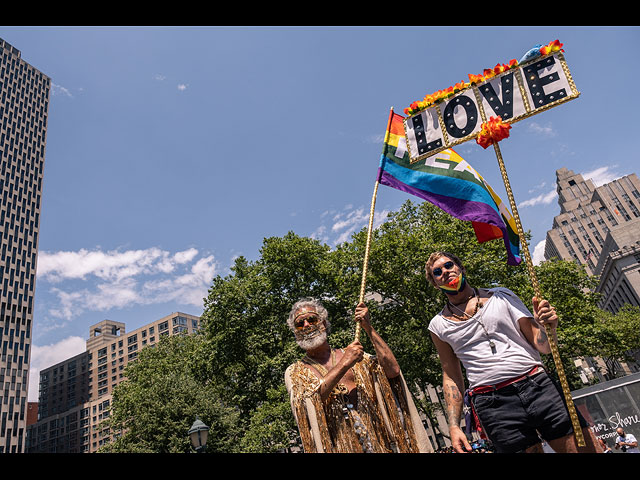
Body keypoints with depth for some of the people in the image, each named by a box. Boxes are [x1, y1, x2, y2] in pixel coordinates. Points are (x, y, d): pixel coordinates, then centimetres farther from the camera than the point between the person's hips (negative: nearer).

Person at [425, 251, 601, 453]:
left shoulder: (501, 296, 11)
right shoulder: (438, 325, 11)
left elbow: (543, 347, 9)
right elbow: (451, 377, 15)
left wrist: (548, 328, -13)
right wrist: (454, 426, 7)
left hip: (538, 385, 1)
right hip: (492, 404, -1)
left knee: (587, 447, -6)